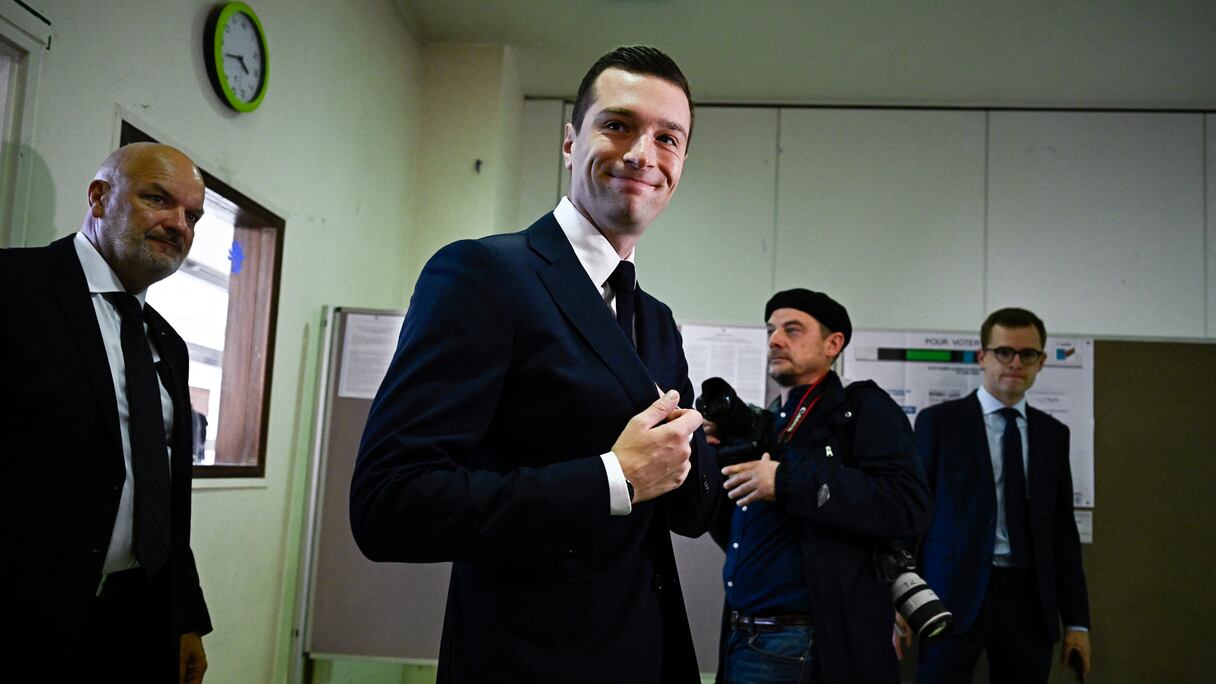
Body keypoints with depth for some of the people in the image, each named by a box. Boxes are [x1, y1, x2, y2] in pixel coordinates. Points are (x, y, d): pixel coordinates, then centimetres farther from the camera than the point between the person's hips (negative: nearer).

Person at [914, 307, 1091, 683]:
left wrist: (1076, 620, 8)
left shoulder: (1053, 433, 11)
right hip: (955, 596, -3)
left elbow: (1063, 529, 11)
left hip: (1029, 599, 4)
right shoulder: (939, 421, 0)